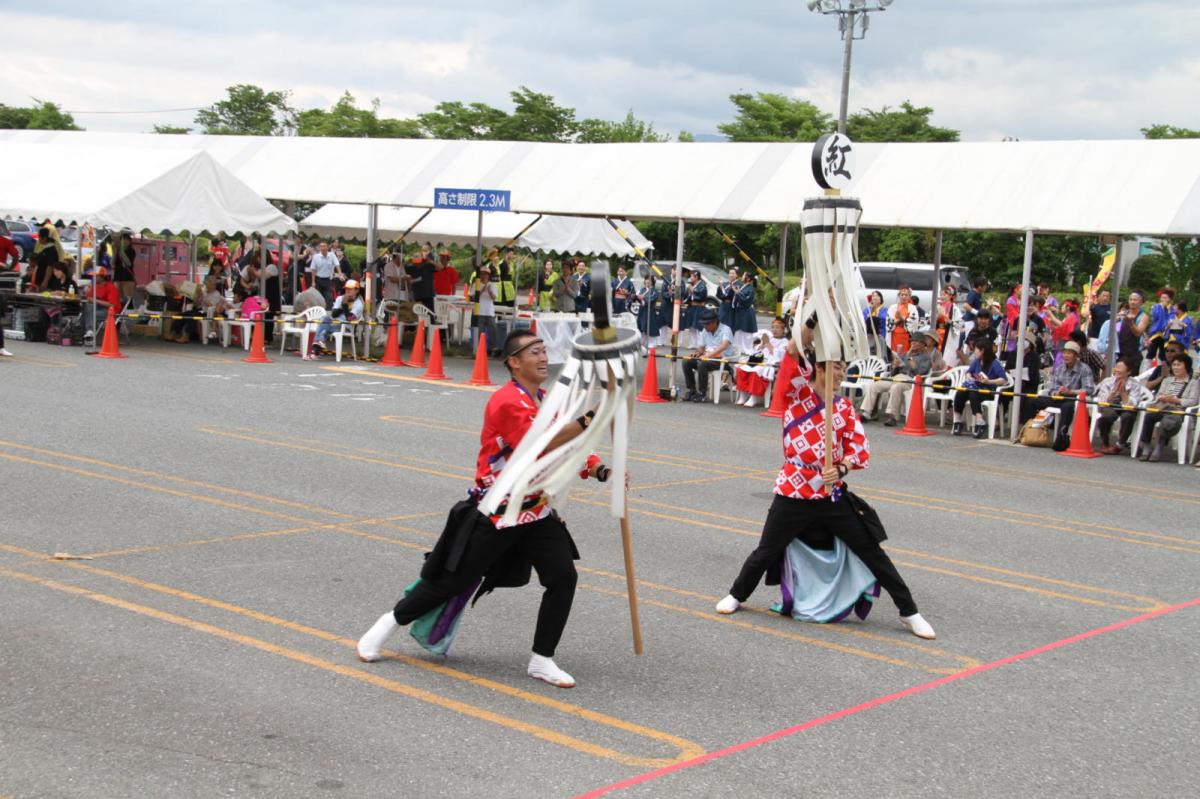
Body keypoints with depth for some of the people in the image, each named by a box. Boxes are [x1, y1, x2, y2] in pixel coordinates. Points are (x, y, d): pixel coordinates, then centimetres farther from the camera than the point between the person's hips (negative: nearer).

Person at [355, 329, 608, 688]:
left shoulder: (547, 401, 9)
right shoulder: (507, 402, -20)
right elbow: (539, 449, -31)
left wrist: (600, 470, -7)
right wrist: (587, 419, -32)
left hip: (535, 511, 7)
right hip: (493, 514, -7)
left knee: (563, 577, -8)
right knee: (452, 581, 2)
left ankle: (541, 660, 5)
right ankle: (390, 622, 26)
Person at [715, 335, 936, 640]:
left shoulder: (844, 407, 5)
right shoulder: (798, 392, -4)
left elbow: (861, 448, -1)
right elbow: (794, 353, -19)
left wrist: (841, 468, -19)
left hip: (833, 495, 3)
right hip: (793, 494, -3)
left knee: (872, 552, 4)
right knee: (767, 551, 10)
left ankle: (909, 612, 13)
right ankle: (737, 595, 37)